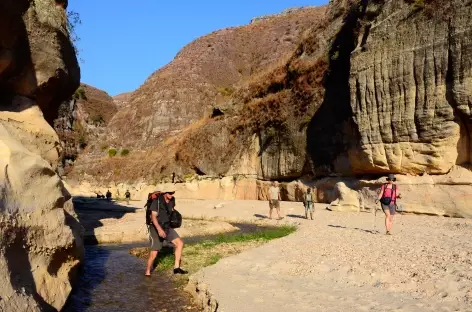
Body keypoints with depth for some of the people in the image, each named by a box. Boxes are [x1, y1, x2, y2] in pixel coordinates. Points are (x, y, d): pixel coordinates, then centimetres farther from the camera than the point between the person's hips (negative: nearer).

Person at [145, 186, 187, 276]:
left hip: (167, 227, 6)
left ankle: (176, 267, -1)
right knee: (154, 252, -8)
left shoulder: (172, 200, -1)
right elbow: (153, 216, -25)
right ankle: (147, 273, 13)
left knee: (180, 243, -7)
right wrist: (159, 229, -36)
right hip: (156, 228, -6)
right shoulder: (157, 201, -19)